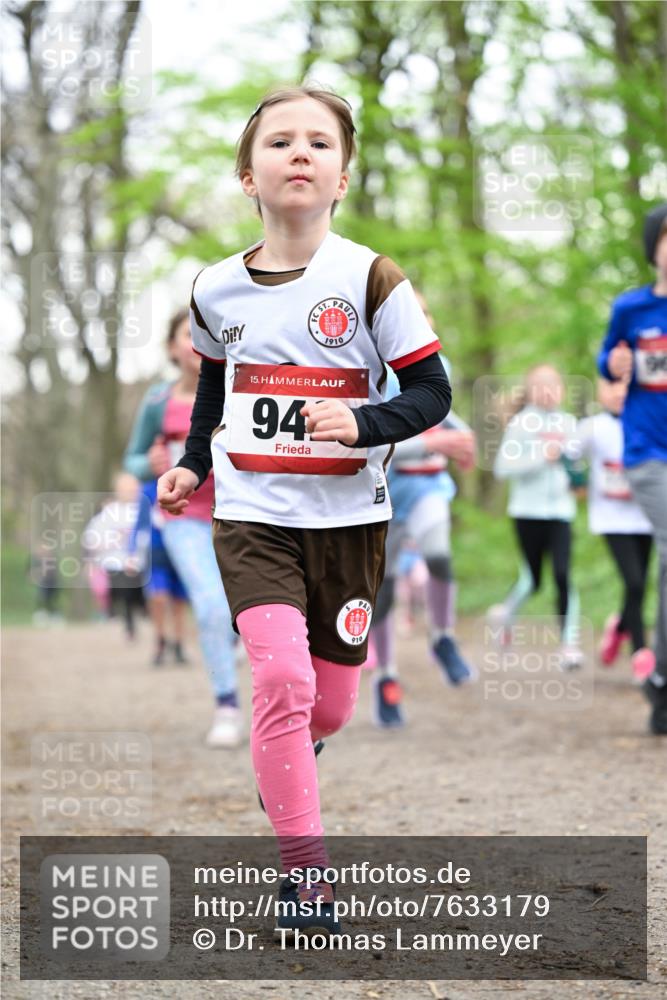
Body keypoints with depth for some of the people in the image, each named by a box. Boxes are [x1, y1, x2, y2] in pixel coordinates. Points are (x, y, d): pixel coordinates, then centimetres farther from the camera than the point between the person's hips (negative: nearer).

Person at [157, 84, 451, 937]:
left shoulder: (371, 279, -9)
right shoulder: (216, 289, 1)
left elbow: (431, 394, -8)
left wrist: (362, 423, -24)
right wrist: (192, 463, 14)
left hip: (348, 520, 0)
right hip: (253, 515, 0)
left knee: (329, 705, 8)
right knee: (282, 677, -19)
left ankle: (284, 762, 45)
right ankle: (303, 868, -8)